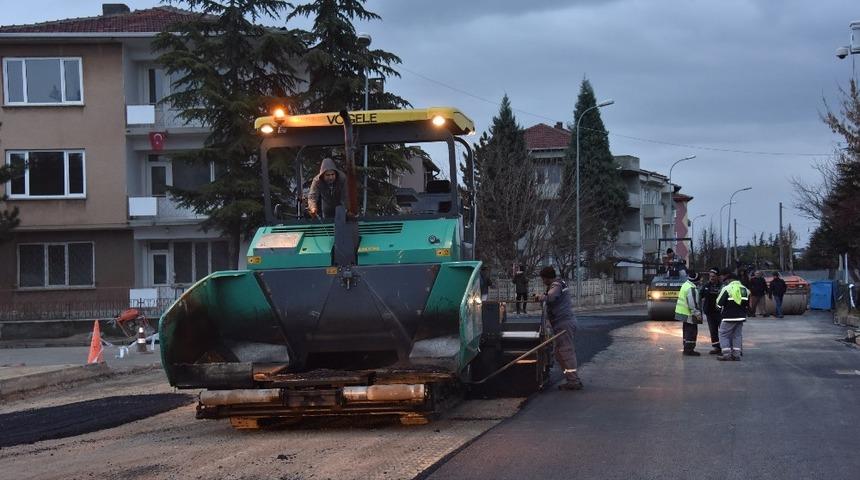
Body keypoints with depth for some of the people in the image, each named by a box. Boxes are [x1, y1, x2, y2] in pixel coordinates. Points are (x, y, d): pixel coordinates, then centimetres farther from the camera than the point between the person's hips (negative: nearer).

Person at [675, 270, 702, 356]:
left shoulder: (685, 285, 11)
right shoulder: (692, 288, -21)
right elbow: (693, 303, -25)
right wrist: (697, 313, -21)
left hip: (683, 312, 10)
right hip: (689, 314, -10)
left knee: (687, 331, 18)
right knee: (692, 331, -4)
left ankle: (686, 349, 25)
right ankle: (689, 350, -4)